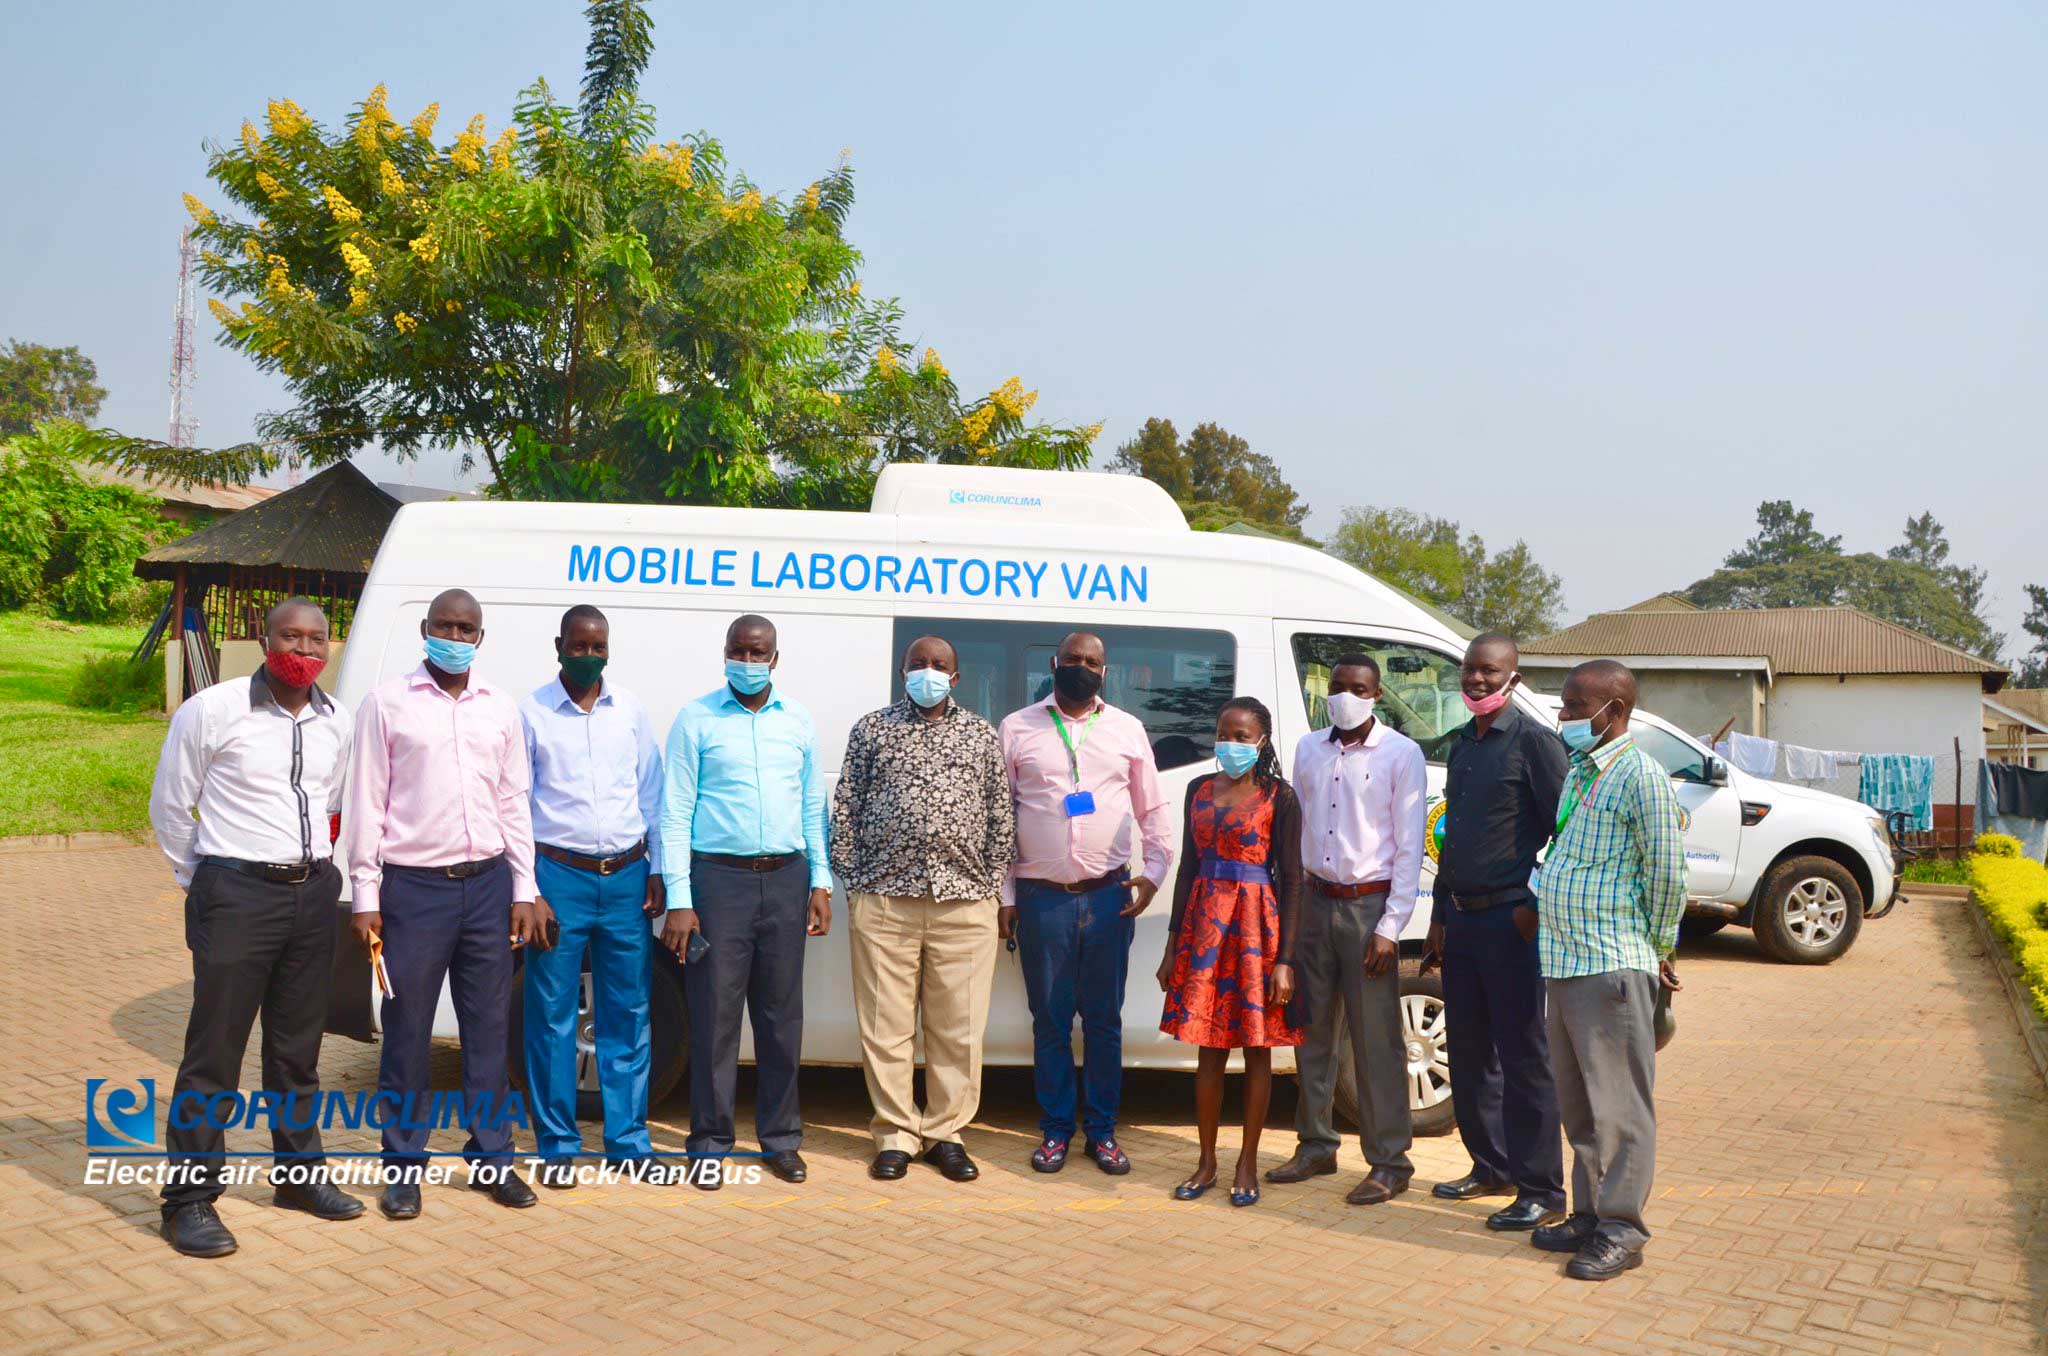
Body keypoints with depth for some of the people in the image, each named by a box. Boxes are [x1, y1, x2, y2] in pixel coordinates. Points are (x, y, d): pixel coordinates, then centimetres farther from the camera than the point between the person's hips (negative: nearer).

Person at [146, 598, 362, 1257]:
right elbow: (169, 805, 0)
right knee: (214, 1050, -2)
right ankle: (190, 1197, 8)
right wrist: (200, 880, 5)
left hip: (312, 894, 5)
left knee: (298, 1046, 15)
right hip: (235, 894, -5)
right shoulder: (212, 710, -8)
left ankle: (300, 1172, 27)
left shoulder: (337, 722, 7)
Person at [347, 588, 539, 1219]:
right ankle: (404, 1165, 17)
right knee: (408, 1032, 4)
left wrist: (524, 888, 7)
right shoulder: (387, 703, 0)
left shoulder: (500, 706, 9)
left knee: (489, 1026, 9)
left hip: (488, 883, 3)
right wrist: (365, 896, -5)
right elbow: (365, 805, 0)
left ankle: (491, 1156, 20)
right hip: (413, 886, -3)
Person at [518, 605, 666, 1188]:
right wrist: (527, 893, -6)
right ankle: (557, 1147, 14)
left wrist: (656, 872, 7)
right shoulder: (531, 713, 0)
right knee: (552, 1016, 2)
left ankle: (628, 1141, 18)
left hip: (627, 878, 3)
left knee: (628, 1014, 7)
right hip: (559, 876, -3)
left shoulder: (631, 710, 9)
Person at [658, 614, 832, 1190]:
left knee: (781, 1015, 9)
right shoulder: (696, 720, 0)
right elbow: (675, 813, -3)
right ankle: (711, 1143, 13)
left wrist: (820, 883, 8)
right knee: (715, 1016, 0)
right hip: (718, 878, -3)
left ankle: (781, 1137, 21)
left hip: (786, 879, 3)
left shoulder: (798, 721, 11)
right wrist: (679, 900, -9)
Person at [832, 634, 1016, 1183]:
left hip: (965, 903, 1)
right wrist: (852, 882, 2)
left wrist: (993, 886, 5)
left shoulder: (983, 736, 12)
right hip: (884, 898, -1)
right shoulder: (872, 729, 9)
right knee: (886, 1025, 3)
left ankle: (945, 1133, 17)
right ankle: (896, 1135, 15)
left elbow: (1000, 817, 12)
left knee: (958, 1028, 5)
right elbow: (846, 810, 7)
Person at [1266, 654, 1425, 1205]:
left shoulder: (1401, 755, -5)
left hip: (1369, 906, -5)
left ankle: (1389, 1163, 9)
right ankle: (1316, 1147, 24)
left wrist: (1390, 927, -12)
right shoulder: (1308, 749, 10)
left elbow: (1409, 847, -7)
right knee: (1312, 1029, 11)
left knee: (1376, 1040, -2)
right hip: (1315, 901, 5)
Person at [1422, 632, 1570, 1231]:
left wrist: (1536, 907, -14)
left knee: (1523, 1057, -2)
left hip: (1510, 919, -8)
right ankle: (1491, 1169, 27)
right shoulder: (1461, 745, 15)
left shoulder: (1533, 741, -8)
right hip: (1460, 918, 8)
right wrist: (1440, 917, 18)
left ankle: (1540, 1188, 8)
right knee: (1469, 1052, 14)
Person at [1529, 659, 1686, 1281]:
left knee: (1617, 1107, 0)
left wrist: (1657, 949, -2)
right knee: (1579, 1106, 16)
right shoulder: (1577, 773, 15)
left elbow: (1667, 873, -12)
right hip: (1563, 962, 9)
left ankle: (1620, 1231, 8)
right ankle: (1589, 1215, 26)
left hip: (1612, 967, -9)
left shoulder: (1640, 776, -12)